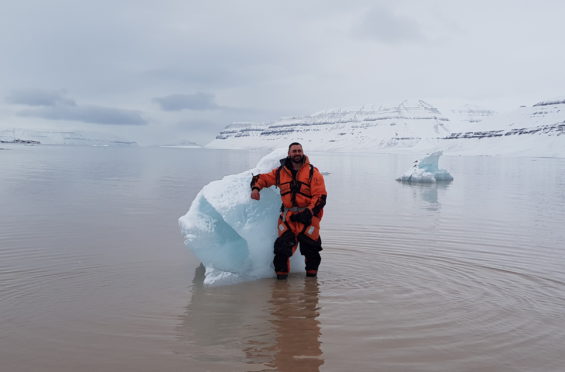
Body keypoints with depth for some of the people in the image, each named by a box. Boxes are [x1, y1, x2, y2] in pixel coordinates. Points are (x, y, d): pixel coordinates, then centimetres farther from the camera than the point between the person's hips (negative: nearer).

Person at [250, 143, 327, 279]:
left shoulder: (313, 172, 1)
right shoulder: (280, 172, 10)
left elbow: (320, 196, -4)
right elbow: (263, 178, 21)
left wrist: (309, 212, -16)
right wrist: (256, 187, -1)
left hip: (308, 215, -2)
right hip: (288, 215, 2)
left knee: (310, 246, -3)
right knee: (283, 245, -8)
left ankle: (311, 272, 21)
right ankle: (281, 271, 11)